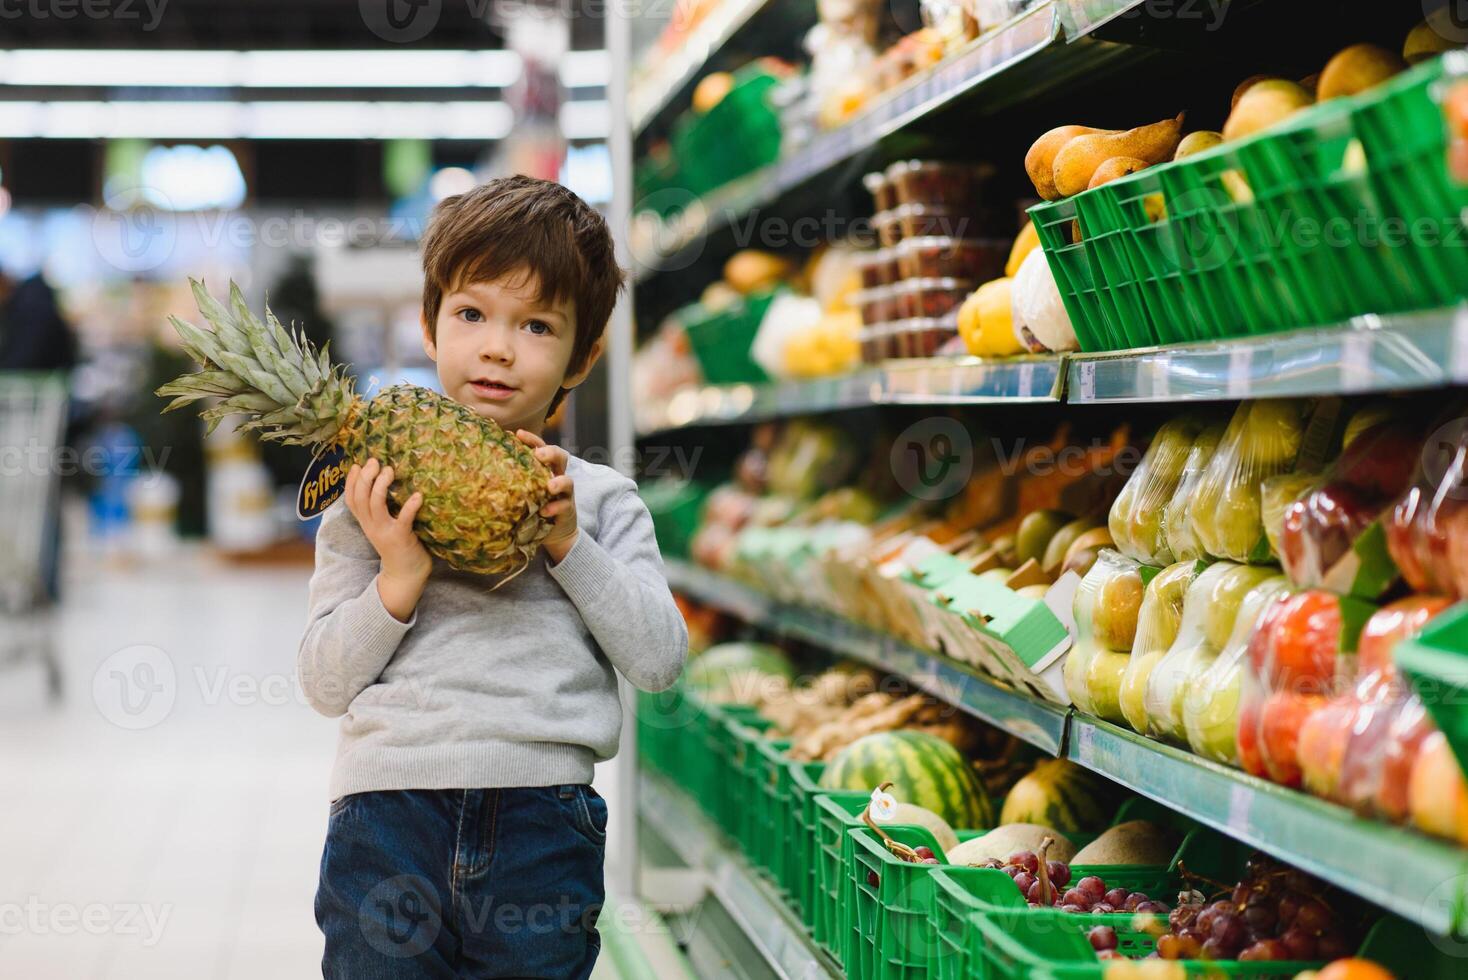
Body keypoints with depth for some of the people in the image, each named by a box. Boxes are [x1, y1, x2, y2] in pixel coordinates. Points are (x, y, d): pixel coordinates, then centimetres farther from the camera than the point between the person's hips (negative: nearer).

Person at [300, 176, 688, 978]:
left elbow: (659, 659, 2)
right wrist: (399, 578, -11)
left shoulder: (600, 499, 9)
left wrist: (569, 545, -7)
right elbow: (325, 684, 4)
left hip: (543, 823, 0)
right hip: (388, 810, 0)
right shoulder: (372, 494, 7)